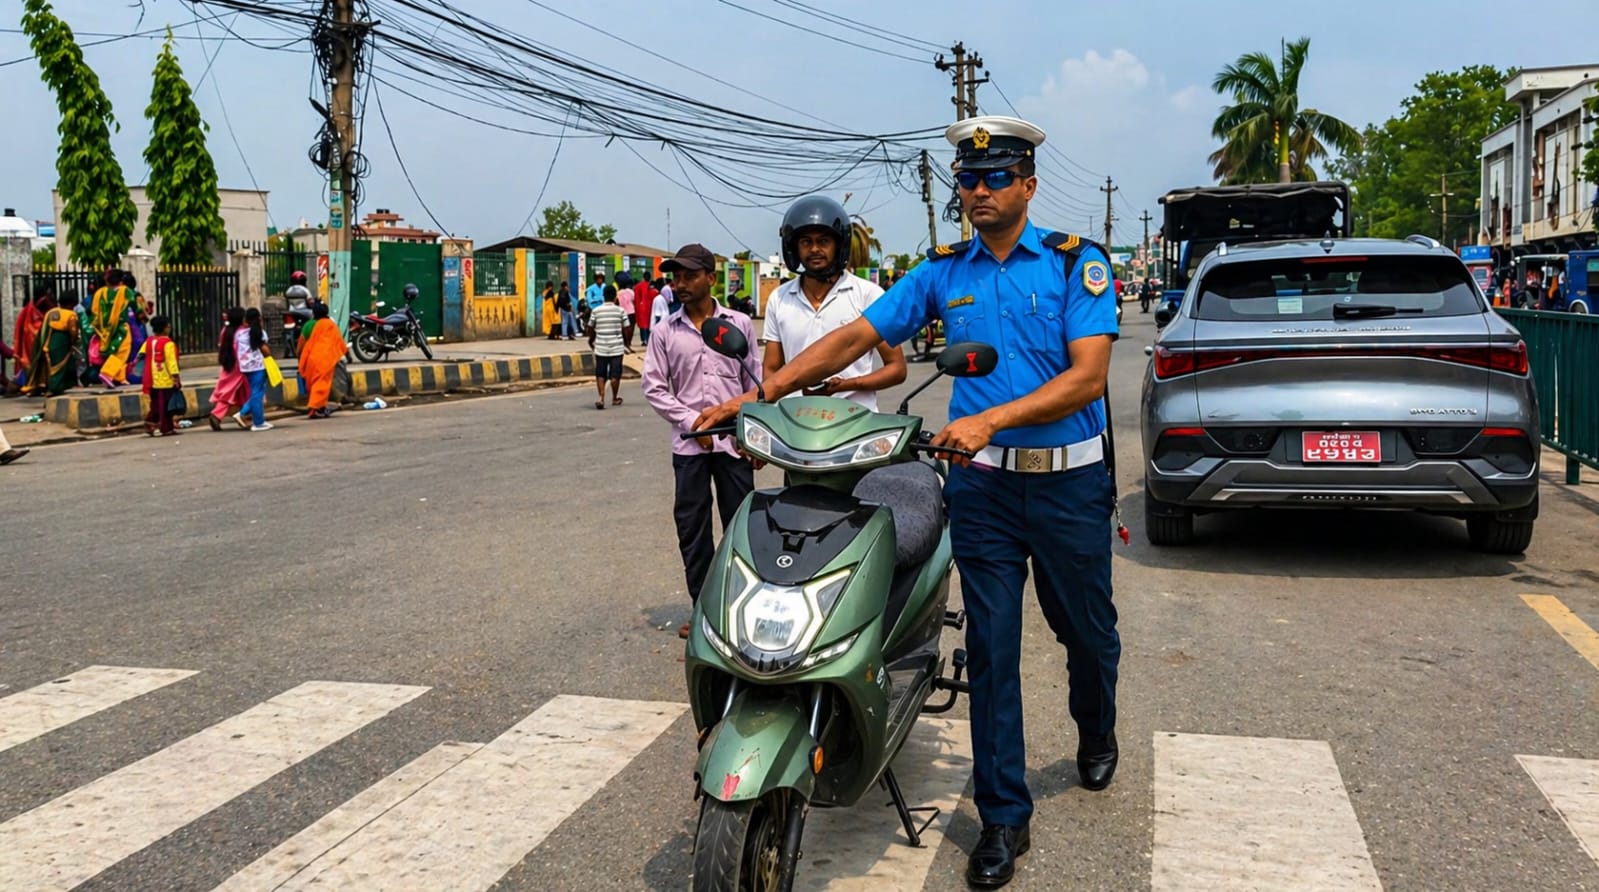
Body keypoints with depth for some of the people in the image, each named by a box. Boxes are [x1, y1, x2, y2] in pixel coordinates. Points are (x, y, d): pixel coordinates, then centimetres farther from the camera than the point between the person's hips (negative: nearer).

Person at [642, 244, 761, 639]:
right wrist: (692, 422, -8)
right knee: (692, 528, 5)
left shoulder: (739, 324, 4)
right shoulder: (665, 331, 4)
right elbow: (654, 387, 3)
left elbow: (756, 381, 6)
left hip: (735, 440, -1)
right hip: (689, 444, 1)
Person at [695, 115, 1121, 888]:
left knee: (1086, 629, 15)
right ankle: (1004, 816, 12)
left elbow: (1087, 375, -16)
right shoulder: (943, 272, 5)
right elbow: (855, 337, 1)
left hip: (1068, 480, -1)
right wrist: (756, 395, -9)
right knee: (991, 644, 2)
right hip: (982, 482, 2)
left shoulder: (1077, 263, -5)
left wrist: (990, 419, -29)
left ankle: (1096, 730, 48)